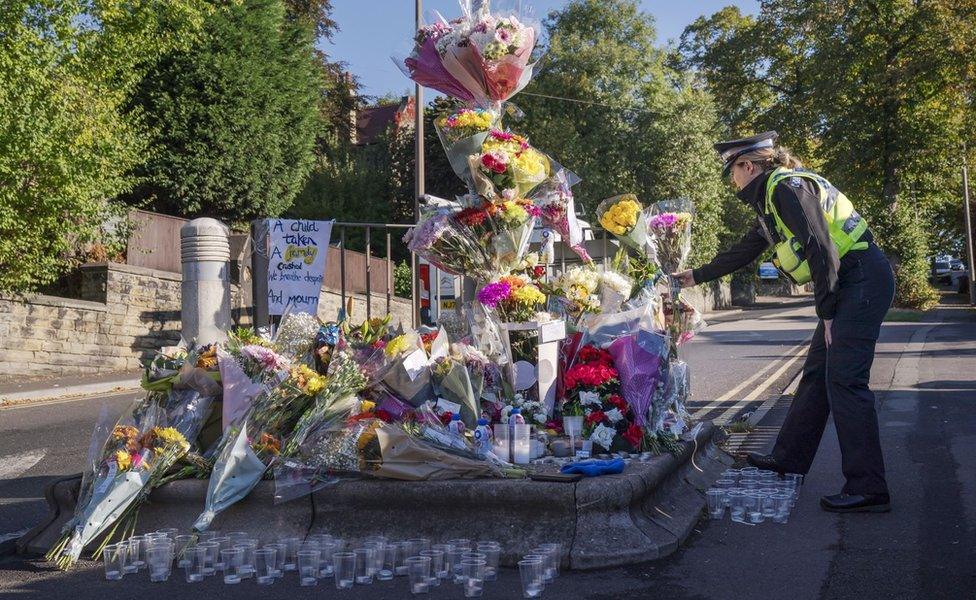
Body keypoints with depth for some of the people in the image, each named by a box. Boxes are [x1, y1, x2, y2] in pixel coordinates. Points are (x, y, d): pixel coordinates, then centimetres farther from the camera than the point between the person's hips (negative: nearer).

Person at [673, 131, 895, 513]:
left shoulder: (788, 186, -12)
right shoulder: (771, 199, 20)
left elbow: (821, 248, -20)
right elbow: (744, 251, 33)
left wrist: (827, 313, -15)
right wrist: (698, 276, 42)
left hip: (862, 279, -10)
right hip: (848, 287, 10)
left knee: (844, 380, -13)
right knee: (816, 374, 14)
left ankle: (867, 489, -12)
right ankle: (789, 460, 25)